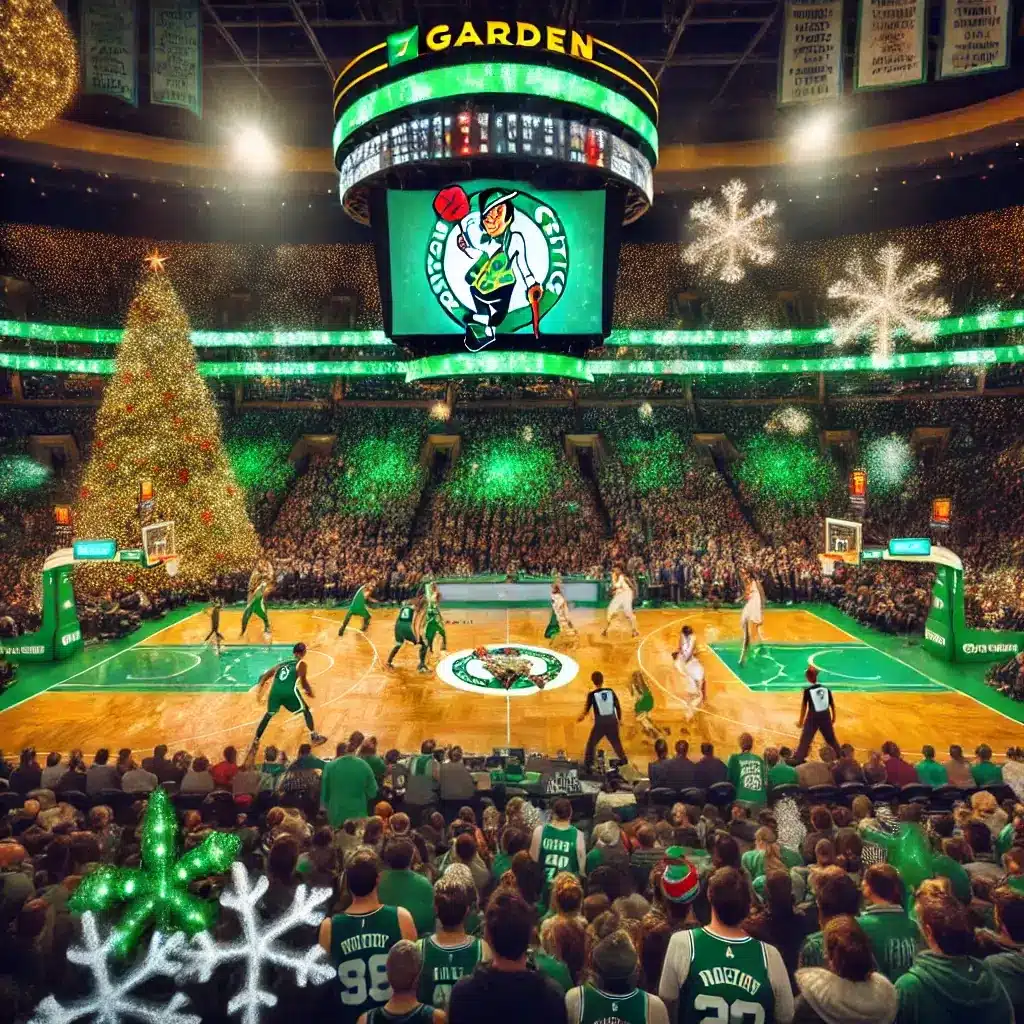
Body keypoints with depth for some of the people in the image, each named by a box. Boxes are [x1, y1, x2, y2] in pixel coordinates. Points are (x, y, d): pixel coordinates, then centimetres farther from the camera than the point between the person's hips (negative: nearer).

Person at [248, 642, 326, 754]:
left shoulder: (282, 664, 28)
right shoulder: (301, 664, 12)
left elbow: (265, 676, 22)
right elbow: (303, 682, 5)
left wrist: (260, 690, 22)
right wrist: (309, 691, 22)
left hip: (275, 690, 4)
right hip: (290, 691, -4)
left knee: (269, 715, 24)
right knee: (306, 710, 17)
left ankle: (255, 742, 19)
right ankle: (314, 737, 15)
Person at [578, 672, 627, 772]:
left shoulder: (592, 694, -11)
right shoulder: (610, 691, -3)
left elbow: (586, 709, -2)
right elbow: (618, 706, 3)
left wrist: (581, 717, 19)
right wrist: (620, 719, 18)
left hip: (600, 723, -3)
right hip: (612, 721, 3)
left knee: (591, 744, 14)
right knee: (616, 743, 22)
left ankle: (588, 765, 15)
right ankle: (624, 760, 30)